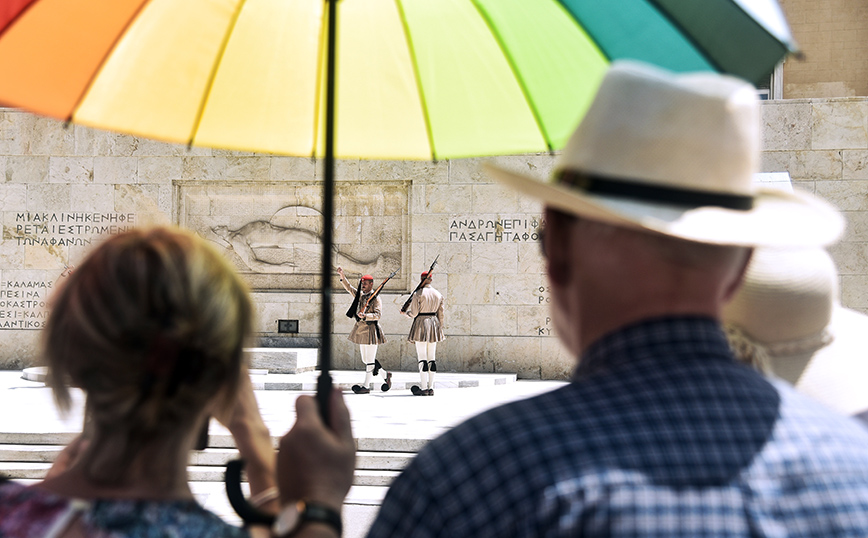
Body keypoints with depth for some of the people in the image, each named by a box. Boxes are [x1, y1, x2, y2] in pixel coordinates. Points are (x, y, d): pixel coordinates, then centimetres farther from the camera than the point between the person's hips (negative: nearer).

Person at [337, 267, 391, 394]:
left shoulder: (376, 298, -8)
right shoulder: (360, 295, 13)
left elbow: (377, 315, -16)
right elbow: (349, 288, 20)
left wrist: (365, 316, -29)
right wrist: (342, 276, 8)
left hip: (370, 330, -8)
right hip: (360, 330, 8)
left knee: (370, 360, -5)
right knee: (365, 360, 12)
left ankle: (366, 386, -2)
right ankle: (385, 375, 27)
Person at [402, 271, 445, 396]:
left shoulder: (418, 294, -9)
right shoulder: (438, 294, 7)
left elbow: (413, 313, -11)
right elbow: (440, 314, 10)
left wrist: (405, 312, 10)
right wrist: (440, 329, 18)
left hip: (421, 324, -5)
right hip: (434, 324, 5)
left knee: (422, 358, -4)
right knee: (432, 357, 8)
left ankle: (424, 388, -7)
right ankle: (430, 388, 8)